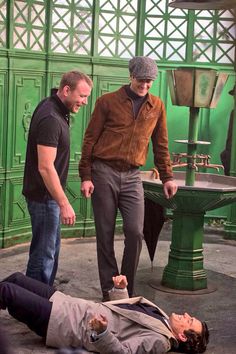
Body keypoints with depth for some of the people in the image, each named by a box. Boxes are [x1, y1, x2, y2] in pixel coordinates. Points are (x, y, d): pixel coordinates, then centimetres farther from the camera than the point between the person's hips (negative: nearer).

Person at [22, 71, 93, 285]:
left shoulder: (54, 108, 8)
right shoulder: (50, 119, -23)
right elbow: (45, 167, -27)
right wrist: (64, 204, -25)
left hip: (48, 195, 11)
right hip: (44, 196, -11)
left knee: (52, 249, 19)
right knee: (44, 254, -2)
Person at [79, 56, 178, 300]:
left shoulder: (157, 106, 9)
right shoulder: (108, 101, -1)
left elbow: (160, 145, 16)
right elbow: (90, 139, 0)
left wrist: (167, 177, 11)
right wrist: (85, 176, -5)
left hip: (132, 177, 2)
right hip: (104, 173, -2)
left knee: (135, 232, -7)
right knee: (105, 234, 3)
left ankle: (127, 291, 10)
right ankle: (109, 291, 14)